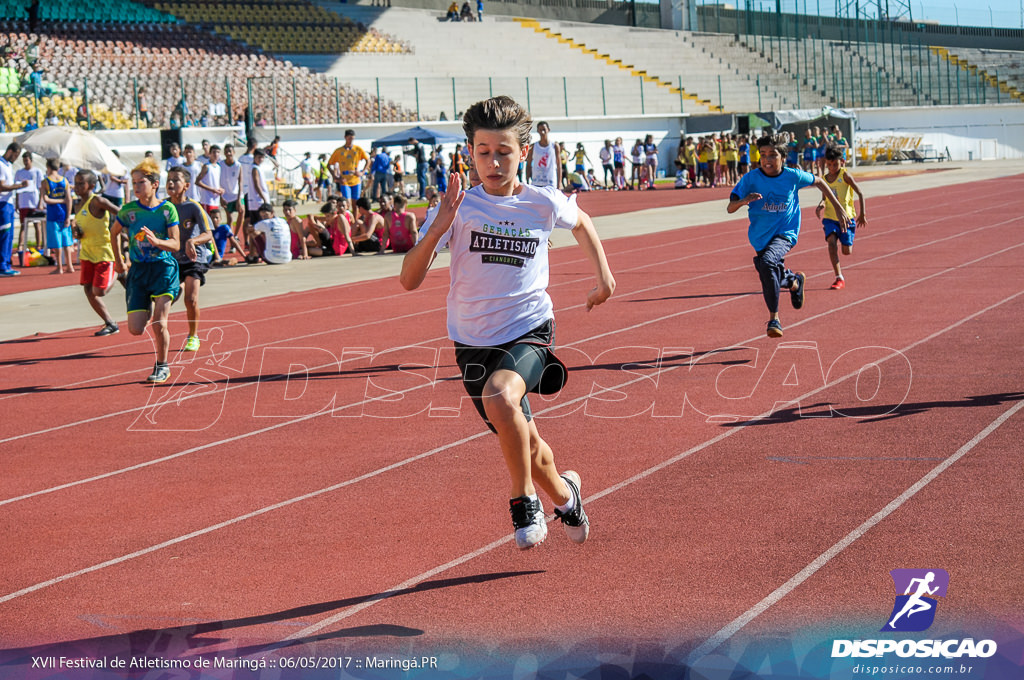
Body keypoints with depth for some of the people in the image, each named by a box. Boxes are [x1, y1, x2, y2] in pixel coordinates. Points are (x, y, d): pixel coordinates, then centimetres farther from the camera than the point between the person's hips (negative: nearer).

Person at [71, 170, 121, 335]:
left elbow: (121, 213, -16)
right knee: (89, 291, 2)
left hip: (105, 252, -8)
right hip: (87, 252, 8)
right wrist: (77, 233, -5)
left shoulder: (97, 201, -15)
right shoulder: (77, 206, 10)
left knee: (99, 291, -9)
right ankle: (111, 324, 13)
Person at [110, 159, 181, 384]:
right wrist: (118, 260, 21)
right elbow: (114, 232, 19)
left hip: (164, 266, -2)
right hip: (138, 270, 2)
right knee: (135, 330, -4)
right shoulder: (128, 210, -1)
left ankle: (162, 366, 10)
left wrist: (156, 241, -27)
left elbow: (175, 244, -9)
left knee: (159, 323, -13)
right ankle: (149, 306, 32)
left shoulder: (167, 209, -6)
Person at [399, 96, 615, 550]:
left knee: (499, 396, -34)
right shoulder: (458, 206, -8)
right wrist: (438, 230, -28)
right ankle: (564, 496, 46)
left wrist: (603, 275, 14)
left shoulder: (543, 203, -5)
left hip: (530, 332, -2)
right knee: (524, 442, 13)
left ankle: (524, 499, -12)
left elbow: (581, 223, 21)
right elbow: (409, 280, -15)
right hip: (474, 342, 2)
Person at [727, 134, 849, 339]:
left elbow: (819, 182, 9)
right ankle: (795, 282, 54)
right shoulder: (751, 179, -11)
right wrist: (744, 200, -36)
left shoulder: (793, 176, -10)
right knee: (771, 277, 16)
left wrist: (838, 208, 12)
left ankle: (774, 317, -22)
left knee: (767, 262, -32)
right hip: (760, 237, 3)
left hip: (785, 234, -3)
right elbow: (730, 208, -13)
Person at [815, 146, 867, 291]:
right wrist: (821, 204, -2)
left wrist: (862, 214, -7)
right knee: (831, 242, -22)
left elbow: (860, 193, -7)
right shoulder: (825, 178, 6)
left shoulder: (845, 175, -8)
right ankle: (839, 278, -18)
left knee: (847, 251, -3)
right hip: (830, 217, 3)